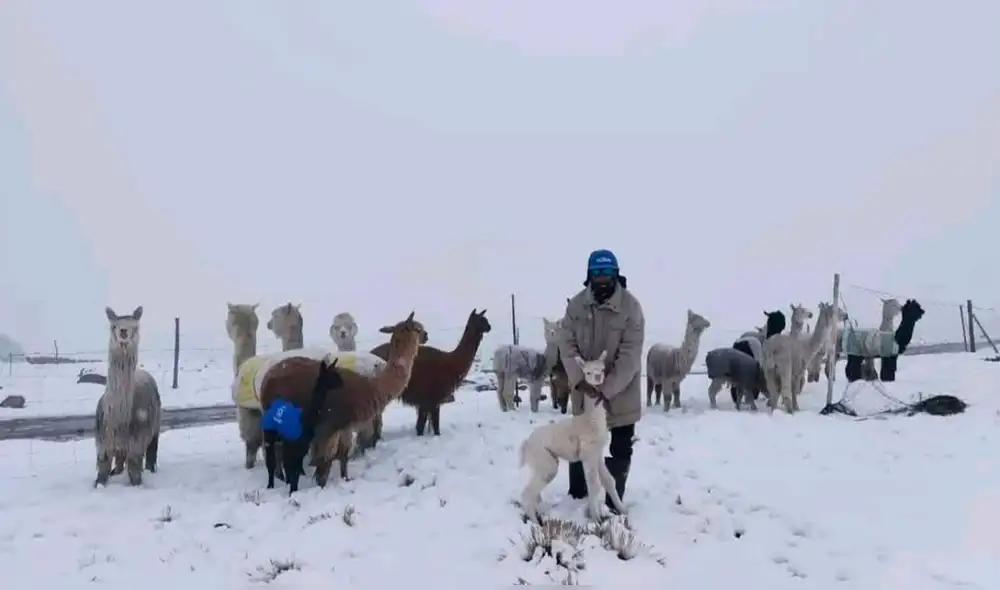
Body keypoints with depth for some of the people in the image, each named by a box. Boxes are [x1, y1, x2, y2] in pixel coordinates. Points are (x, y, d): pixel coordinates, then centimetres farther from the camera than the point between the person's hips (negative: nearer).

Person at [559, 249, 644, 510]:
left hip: (621, 390, -3)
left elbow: (630, 355, -20)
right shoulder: (576, 304, -8)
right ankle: (576, 495, 35)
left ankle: (613, 501, 24)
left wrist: (607, 389, -24)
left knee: (621, 449, 7)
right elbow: (567, 345, -9)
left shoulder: (631, 306, -17)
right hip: (584, 388, 3)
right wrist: (580, 380, -21)